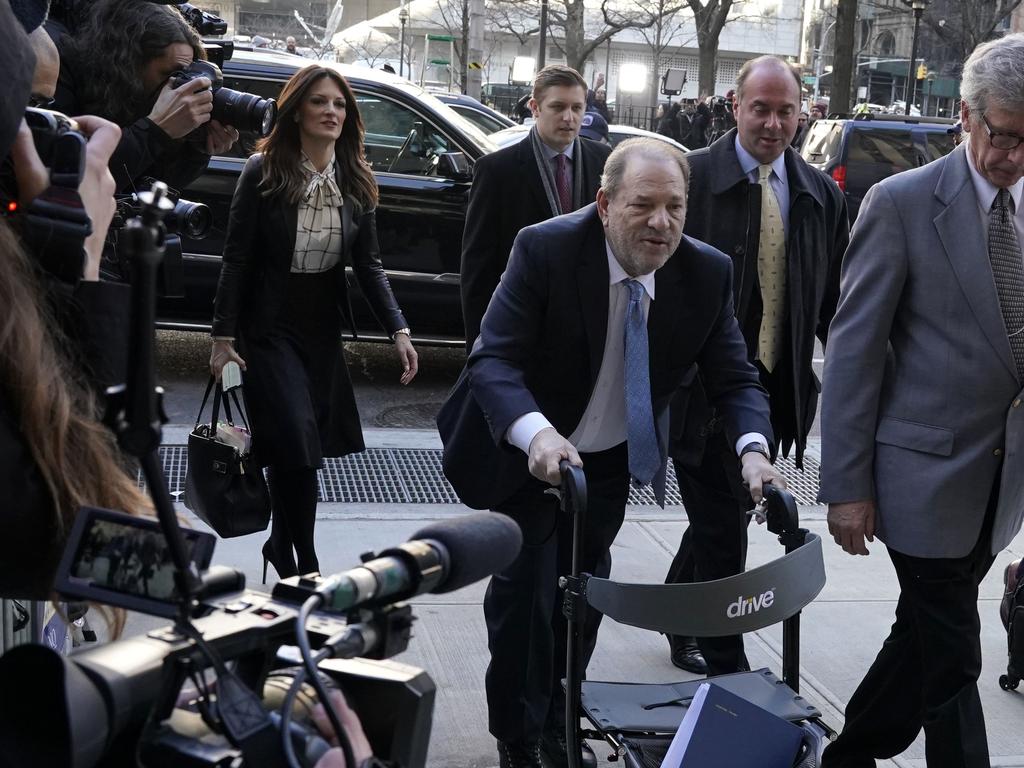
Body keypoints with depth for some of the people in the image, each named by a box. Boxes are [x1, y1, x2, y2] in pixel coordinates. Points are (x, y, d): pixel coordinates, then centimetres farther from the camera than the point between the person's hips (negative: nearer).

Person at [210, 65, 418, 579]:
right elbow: (237, 259, -9)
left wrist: (398, 329, -10)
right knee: (297, 442, -12)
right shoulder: (263, 172, -11)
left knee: (300, 446, 10)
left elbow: (368, 264, 1)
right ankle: (305, 567, -1)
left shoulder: (355, 181, 1)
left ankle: (281, 546, 29)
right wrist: (223, 336, -12)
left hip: (324, 329, 5)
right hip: (270, 327, -4)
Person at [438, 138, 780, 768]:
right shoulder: (545, 249, -28)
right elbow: (493, 359, -31)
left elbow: (735, 378, -12)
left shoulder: (708, 273, -17)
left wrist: (753, 448, -33)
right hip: (527, 452, -4)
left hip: (612, 457, 4)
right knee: (525, 592, -1)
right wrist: (536, 432, -50)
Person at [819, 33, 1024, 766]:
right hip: (926, 467, -5)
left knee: (929, 640, 17)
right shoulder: (903, 203, -11)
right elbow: (854, 347, -11)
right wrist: (846, 484, -13)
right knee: (951, 651, 0)